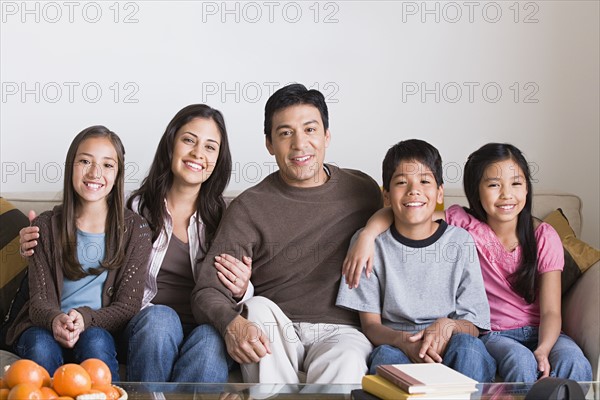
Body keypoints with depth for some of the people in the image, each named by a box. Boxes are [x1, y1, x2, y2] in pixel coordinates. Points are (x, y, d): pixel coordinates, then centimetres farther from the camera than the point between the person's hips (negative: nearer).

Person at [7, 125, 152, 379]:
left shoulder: (135, 230, 1)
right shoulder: (46, 226, 4)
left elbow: (127, 306, -3)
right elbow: (39, 299, -1)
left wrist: (85, 319, -24)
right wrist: (55, 320, -27)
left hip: (102, 331, 0)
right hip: (46, 327, 1)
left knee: (95, 341, -34)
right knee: (42, 345, -33)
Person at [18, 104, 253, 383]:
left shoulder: (224, 218, 10)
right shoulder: (137, 208, 7)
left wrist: (242, 290, -12)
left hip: (209, 327, 0)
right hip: (145, 324, 0)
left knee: (212, 339, -35)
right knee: (160, 318, -35)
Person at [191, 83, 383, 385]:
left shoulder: (363, 191, 10)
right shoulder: (248, 208, 1)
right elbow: (208, 291, -9)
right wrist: (232, 323, -32)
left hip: (340, 330, -1)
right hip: (276, 333, 2)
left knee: (344, 362, -36)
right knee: (257, 309, -33)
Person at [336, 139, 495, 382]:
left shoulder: (460, 241, 6)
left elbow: (473, 325, 5)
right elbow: (370, 324, 1)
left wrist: (448, 326, -20)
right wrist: (404, 340, -22)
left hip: (449, 346, 1)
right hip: (394, 345, -1)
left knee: (466, 345, -34)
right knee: (388, 356, -36)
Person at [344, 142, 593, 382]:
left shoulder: (544, 238, -1)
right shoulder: (463, 224, -4)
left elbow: (550, 312, -4)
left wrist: (543, 350, -24)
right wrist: (368, 235, -26)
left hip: (538, 333, 1)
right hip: (490, 335, -1)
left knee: (573, 360, -31)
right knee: (520, 360, -34)